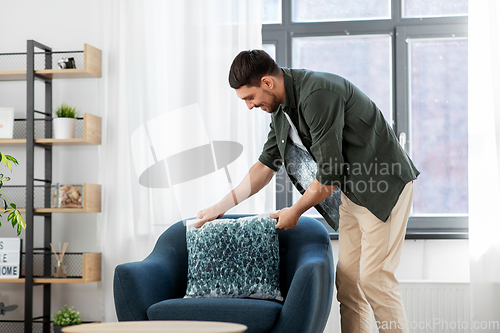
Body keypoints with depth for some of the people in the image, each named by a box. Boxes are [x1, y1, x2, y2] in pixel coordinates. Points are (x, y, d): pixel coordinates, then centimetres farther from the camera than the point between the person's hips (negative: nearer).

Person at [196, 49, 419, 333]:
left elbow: (330, 175, -23)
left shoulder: (317, 95, -25)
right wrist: (222, 206, 12)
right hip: (353, 189, 9)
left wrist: (295, 212, -8)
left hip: (386, 184, -9)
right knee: (347, 278, 6)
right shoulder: (281, 106, 5)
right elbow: (268, 162, 15)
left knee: (373, 277, -10)